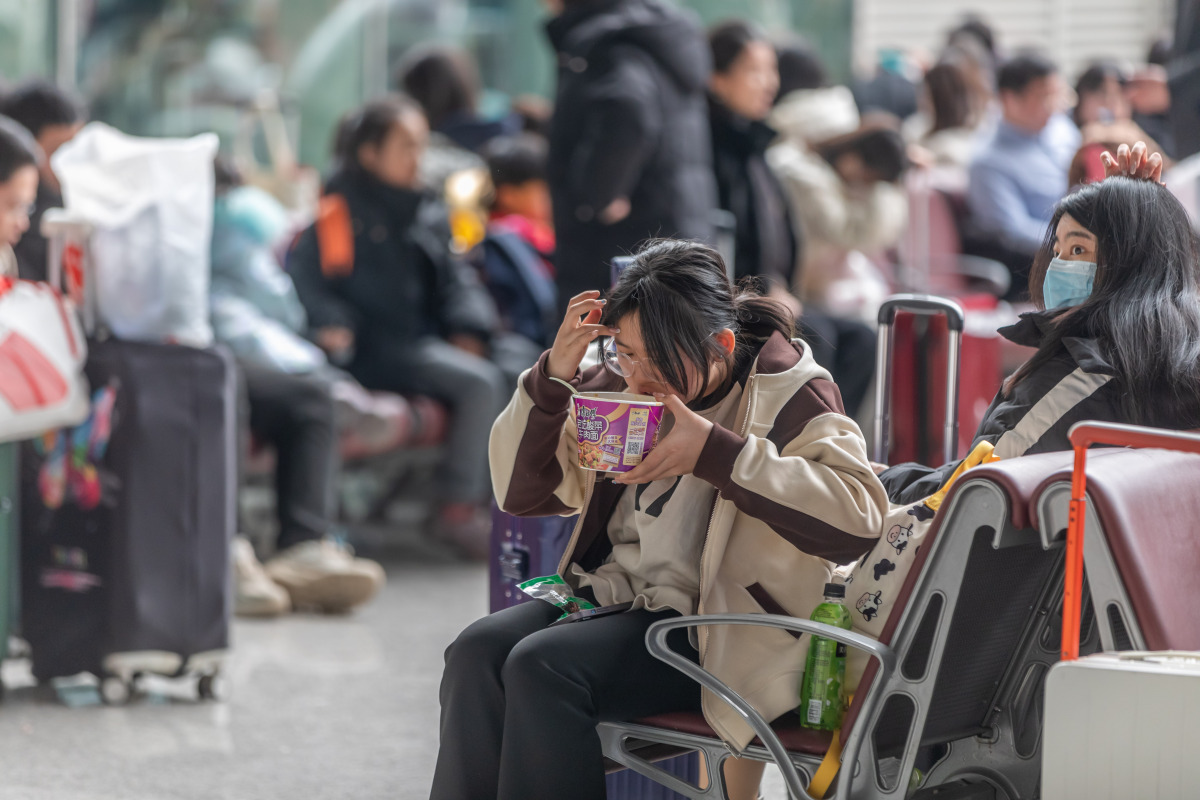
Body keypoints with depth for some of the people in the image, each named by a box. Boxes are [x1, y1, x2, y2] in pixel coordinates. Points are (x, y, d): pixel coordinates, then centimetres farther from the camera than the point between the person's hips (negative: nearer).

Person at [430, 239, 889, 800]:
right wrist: (552, 377, -4)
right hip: (610, 592, 6)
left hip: (711, 628, -6)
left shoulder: (785, 393, -6)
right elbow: (519, 492, 12)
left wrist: (712, 453, -25)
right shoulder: (619, 384, 10)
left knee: (542, 665, -28)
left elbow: (859, 516, -22)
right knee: (477, 651, -21)